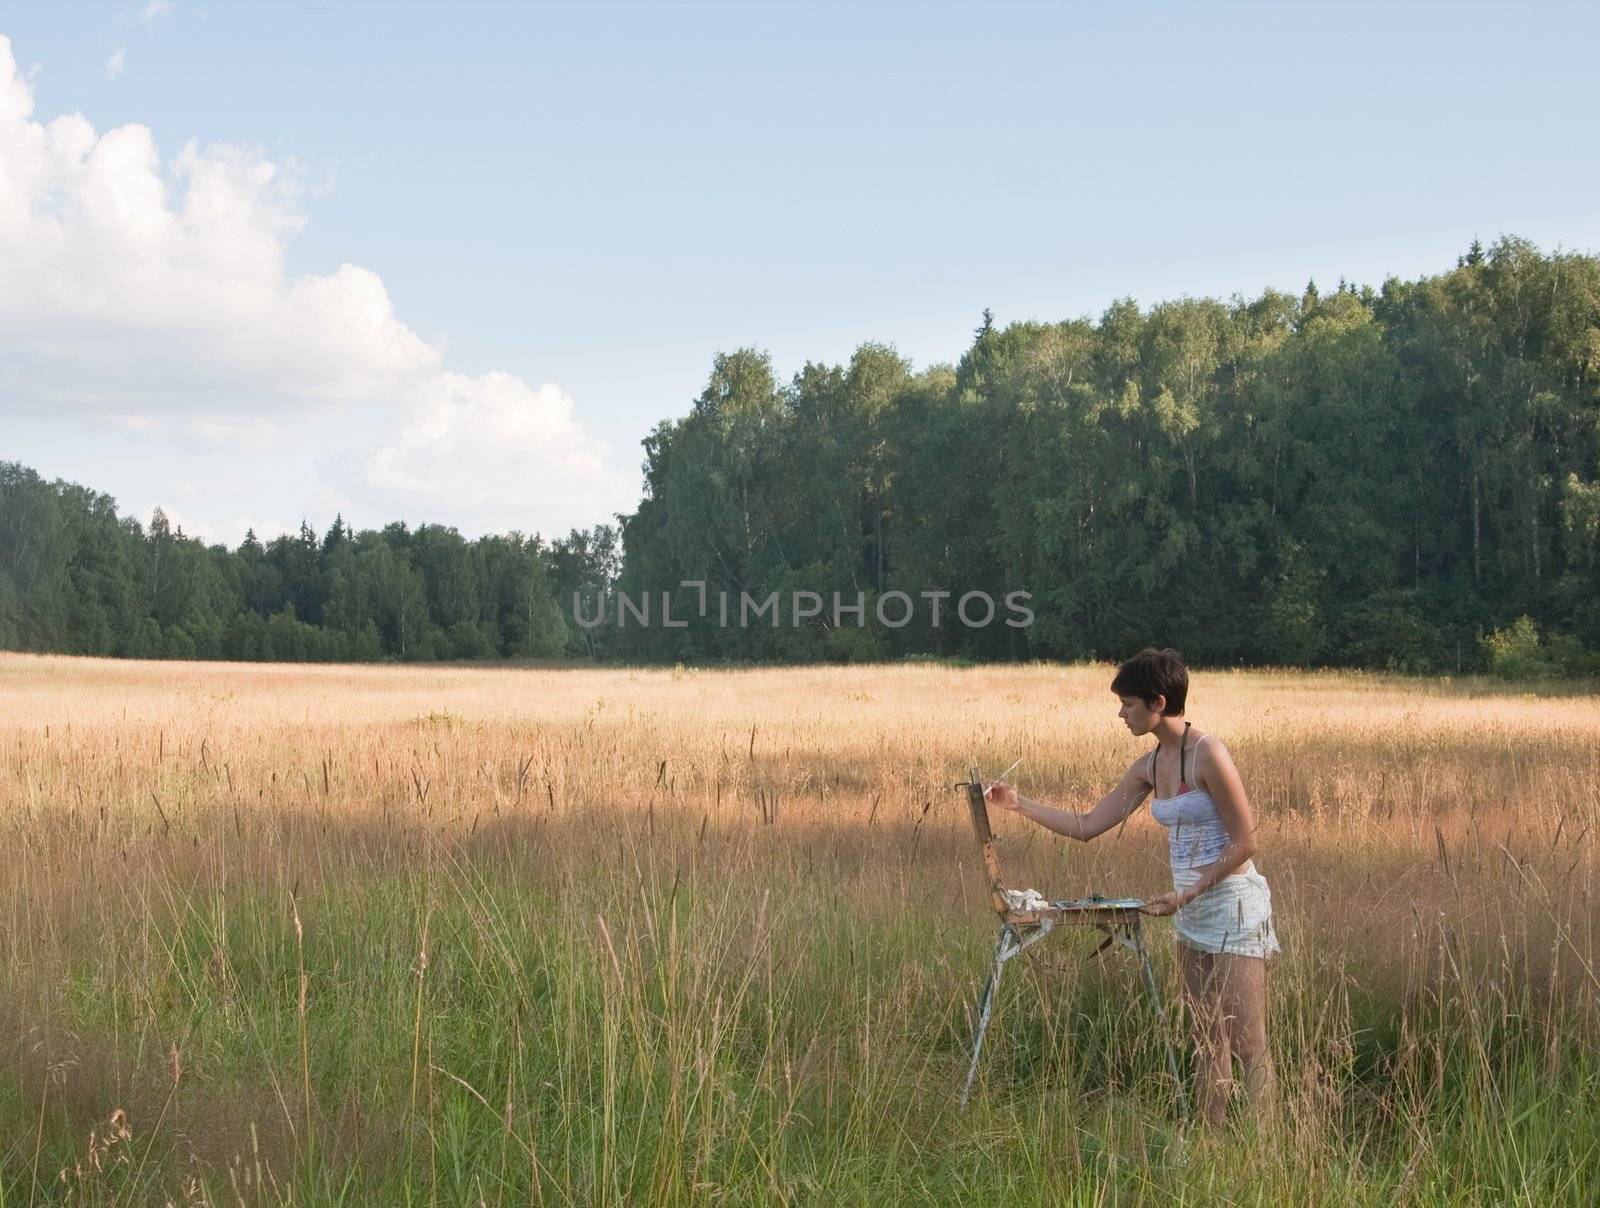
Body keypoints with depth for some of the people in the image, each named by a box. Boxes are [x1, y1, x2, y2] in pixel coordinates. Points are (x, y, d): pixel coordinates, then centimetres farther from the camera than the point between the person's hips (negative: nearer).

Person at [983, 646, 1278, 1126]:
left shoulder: (1208, 754, -16)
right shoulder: (1147, 768, 8)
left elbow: (1244, 842, -15)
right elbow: (1087, 826, 14)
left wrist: (1185, 895, -16)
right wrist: (1019, 803, 10)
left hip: (1234, 906, -8)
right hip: (1194, 914, 8)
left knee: (1247, 1042, -7)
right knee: (1208, 1043, 10)